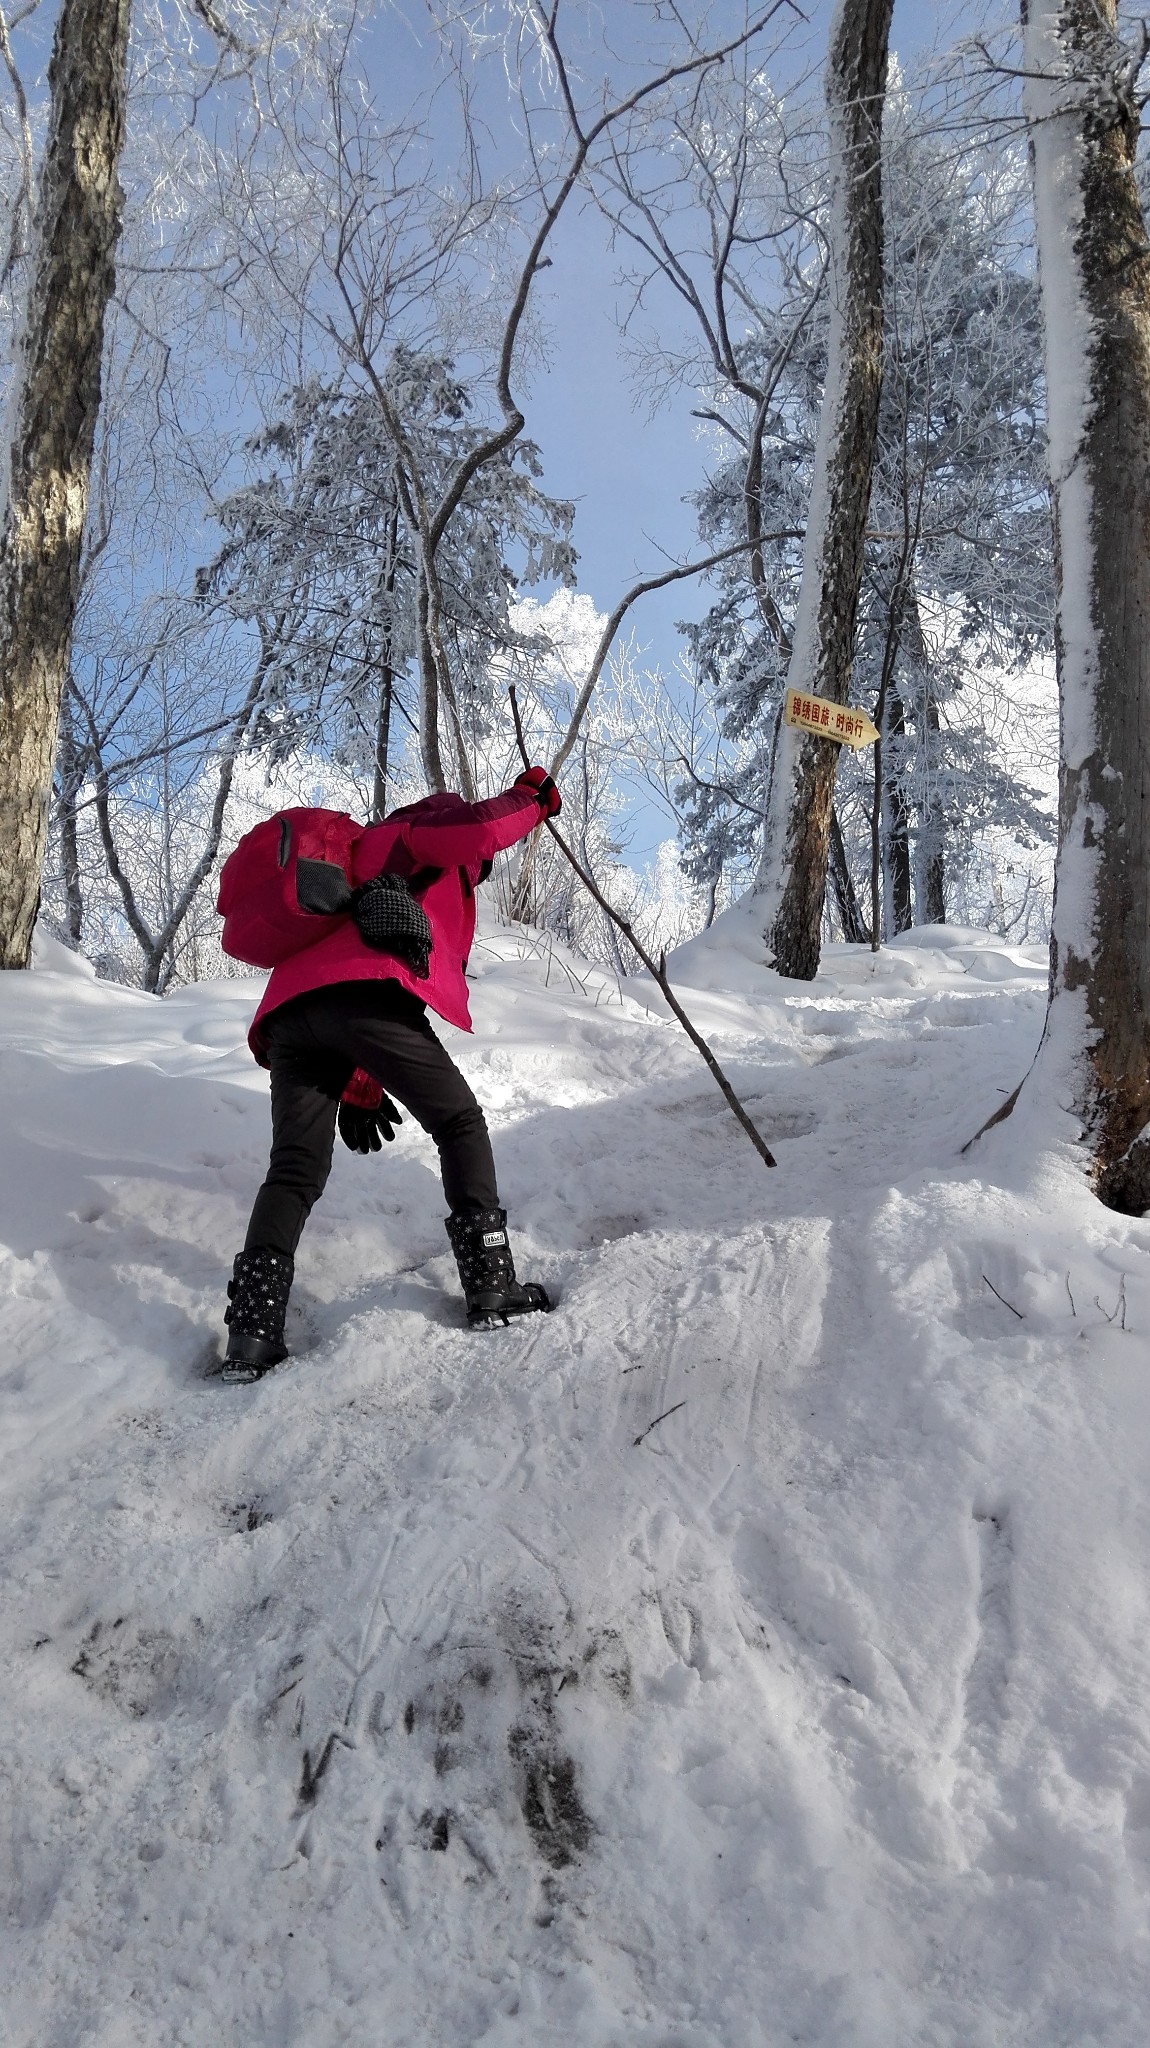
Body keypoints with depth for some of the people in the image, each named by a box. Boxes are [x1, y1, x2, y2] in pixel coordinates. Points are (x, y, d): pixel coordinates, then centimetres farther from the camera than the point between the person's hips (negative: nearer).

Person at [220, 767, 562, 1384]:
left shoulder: (361, 866, 44)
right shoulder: (407, 835, 23)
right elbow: (479, 828, -2)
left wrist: (356, 1087, 34)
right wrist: (531, 799, 19)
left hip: (287, 1010, 8)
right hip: (364, 995, -7)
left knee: (295, 1169, 5)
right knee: (459, 1123, 6)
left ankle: (252, 1331, -8)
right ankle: (490, 1283, -3)